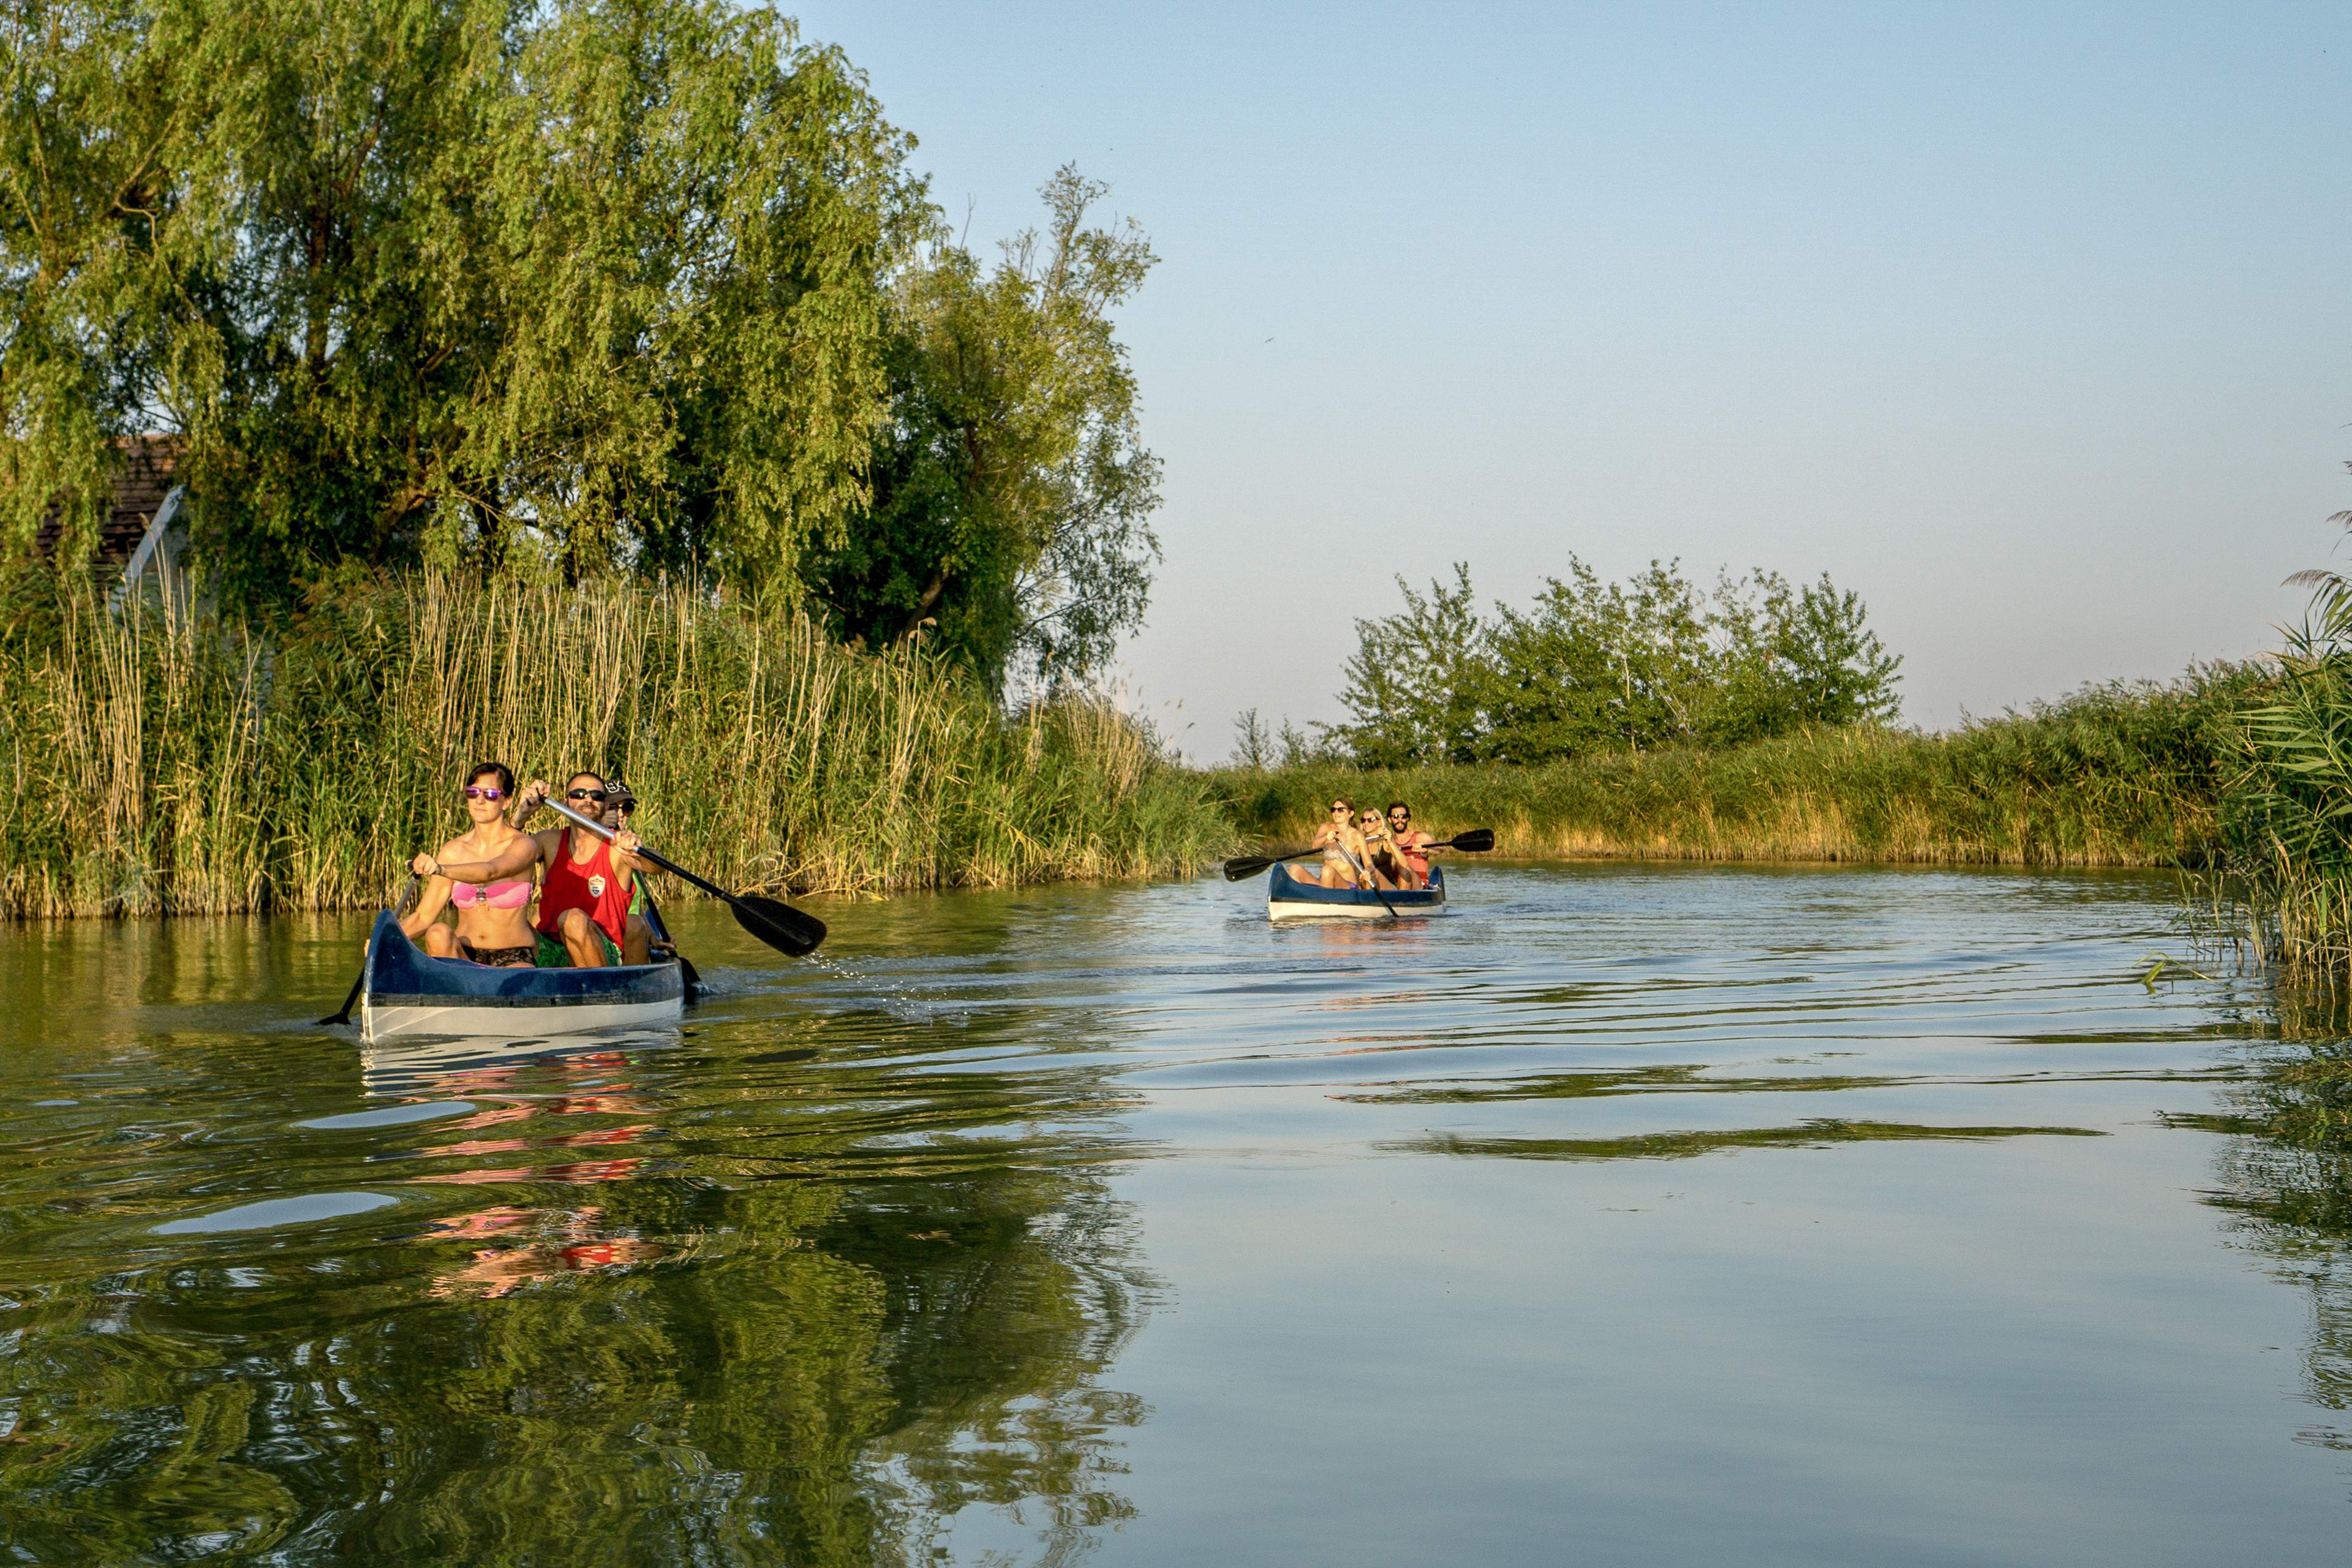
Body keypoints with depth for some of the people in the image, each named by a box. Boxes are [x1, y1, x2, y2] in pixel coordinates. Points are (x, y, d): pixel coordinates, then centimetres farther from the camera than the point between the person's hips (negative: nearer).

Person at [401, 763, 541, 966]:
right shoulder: (453, 851, 6)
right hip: (464, 957, 4)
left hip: (513, 959, -4)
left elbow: (490, 871, -28)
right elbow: (423, 917, 4)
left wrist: (440, 869, -46)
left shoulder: (522, 845, -5)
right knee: (438, 933, -30)